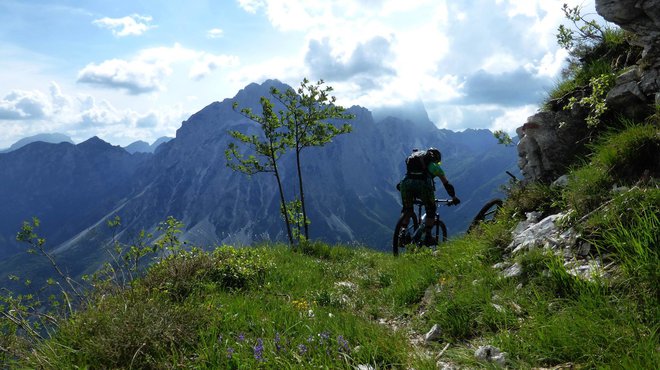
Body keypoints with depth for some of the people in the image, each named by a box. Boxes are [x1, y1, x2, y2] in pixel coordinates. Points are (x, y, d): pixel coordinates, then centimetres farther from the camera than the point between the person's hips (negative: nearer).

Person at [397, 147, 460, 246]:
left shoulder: (411, 159, 36)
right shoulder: (434, 165, 27)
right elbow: (446, 183, 28)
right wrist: (454, 198, 37)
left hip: (406, 183, 3)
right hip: (422, 185, -3)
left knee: (406, 209, 24)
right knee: (431, 210, 19)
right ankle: (427, 236, 9)